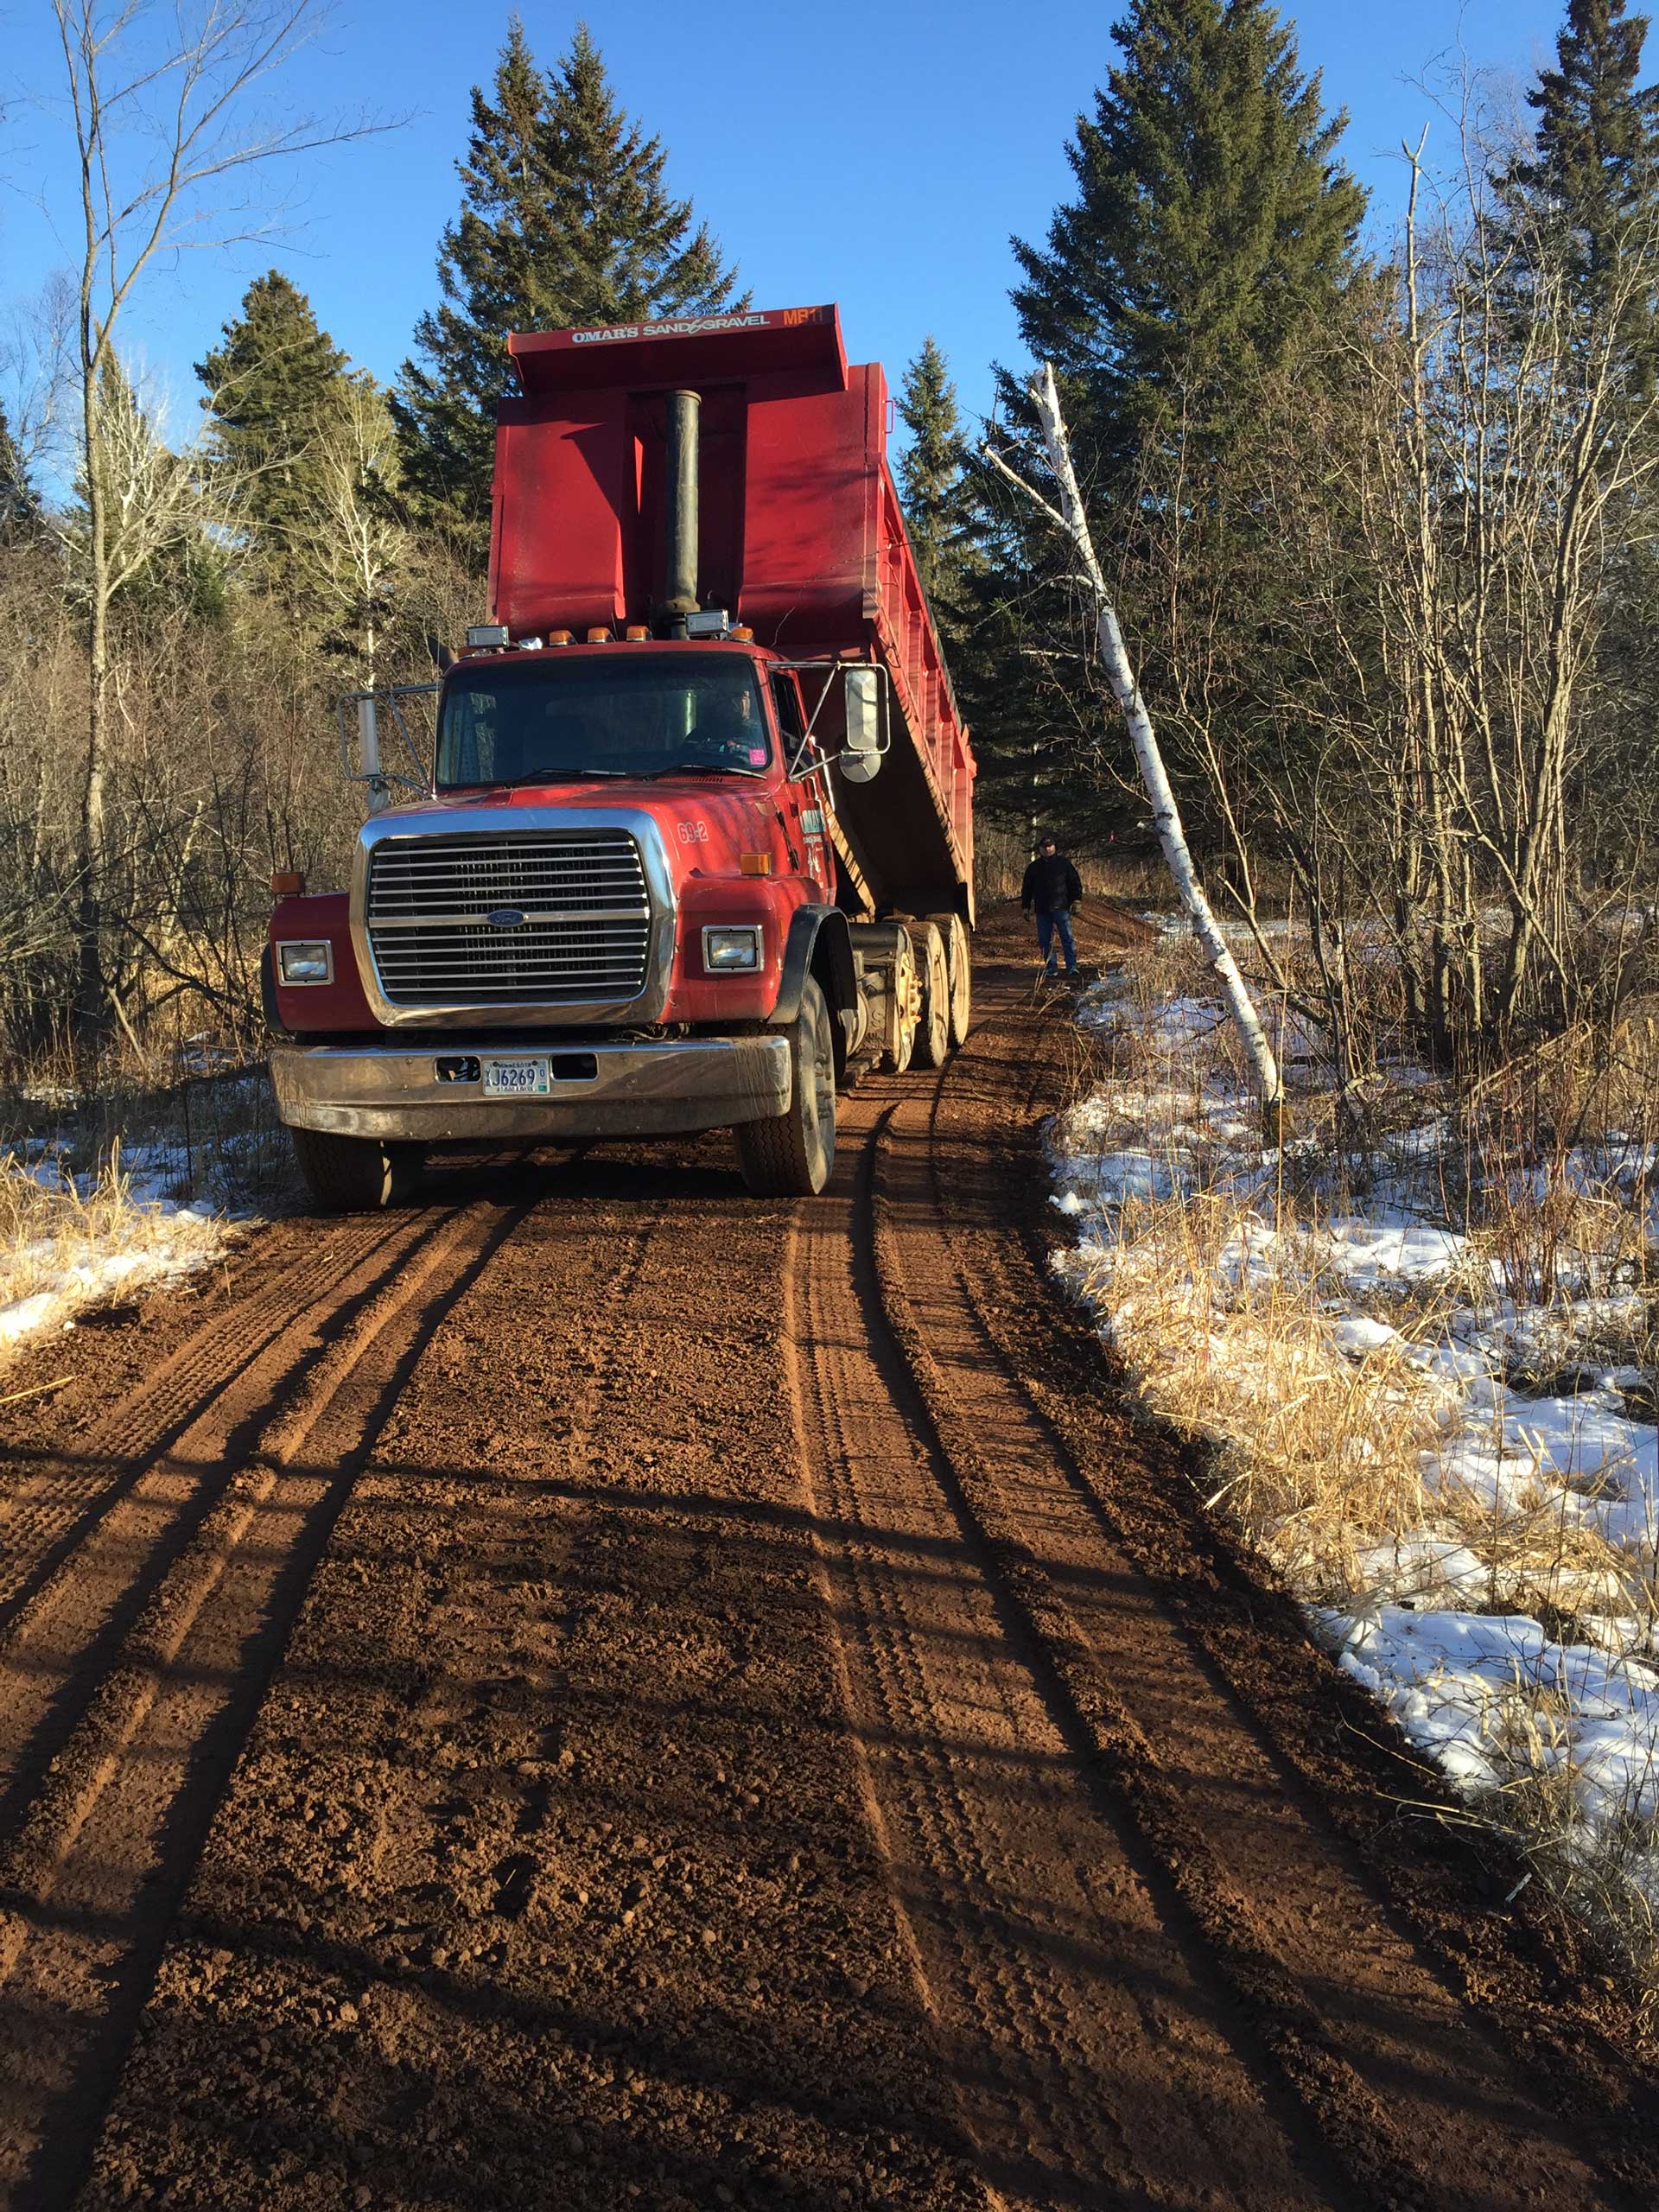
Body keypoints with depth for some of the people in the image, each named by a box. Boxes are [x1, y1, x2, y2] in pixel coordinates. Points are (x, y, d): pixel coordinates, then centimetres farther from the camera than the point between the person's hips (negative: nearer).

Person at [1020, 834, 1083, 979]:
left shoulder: (1064, 863, 5)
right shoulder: (1034, 867, 12)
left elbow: (1075, 883, 6)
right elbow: (1027, 888, 17)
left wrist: (1076, 901, -3)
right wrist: (1026, 907, 11)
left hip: (1061, 908, -3)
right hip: (1042, 910, 3)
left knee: (1067, 938, -7)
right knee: (1045, 941, 4)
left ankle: (1072, 968, -7)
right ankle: (1050, 969, 12)